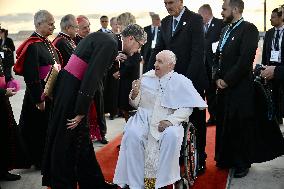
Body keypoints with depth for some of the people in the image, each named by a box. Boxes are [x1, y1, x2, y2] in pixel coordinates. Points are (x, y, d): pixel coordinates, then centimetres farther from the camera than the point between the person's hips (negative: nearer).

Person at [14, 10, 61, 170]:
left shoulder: (47, 43, 9)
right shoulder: (33, 46, -18)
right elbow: (31, 76, -22)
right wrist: (39, 100, -20)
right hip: (40, 94, -8)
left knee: (50, 127, 19)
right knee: (39, 128, 6)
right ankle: (39, 161, 23)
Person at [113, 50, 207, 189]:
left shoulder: (181, 82, 5)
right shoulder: (147, 77, 13)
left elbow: (187, 107, -5)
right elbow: (136, 104, 17)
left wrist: (170, 120, -21)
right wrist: (135, 93, -7)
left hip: (168, 121, -2)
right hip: (144, 118, 2)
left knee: (171, 136, -35)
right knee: (132, 134, -29)